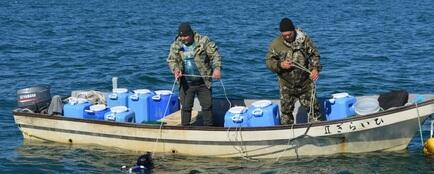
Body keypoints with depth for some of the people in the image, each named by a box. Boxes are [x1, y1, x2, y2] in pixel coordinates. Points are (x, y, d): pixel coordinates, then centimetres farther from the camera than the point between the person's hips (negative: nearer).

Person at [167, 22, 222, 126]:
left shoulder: (203, 41, -6)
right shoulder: (175, 45, 2)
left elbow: (215, 55, -5)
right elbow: (171, 60, 2)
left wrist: (217, 68, -20)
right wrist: (176, 69, -20)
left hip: (203, 82, -1)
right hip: (186, 84, 1)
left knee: (207, 105, 5)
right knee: (186, 107, 5)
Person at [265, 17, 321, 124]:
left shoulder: (304, 39, -5)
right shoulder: (276, 44, -7)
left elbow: (314, 55, 3)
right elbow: (269, 61, -1)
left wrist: (315, 68, -13)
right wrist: (280, 65, -20)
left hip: (306, 83, 0)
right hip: (287, 86, 0)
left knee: (313, 107, 4)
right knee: (286, 111, 8)